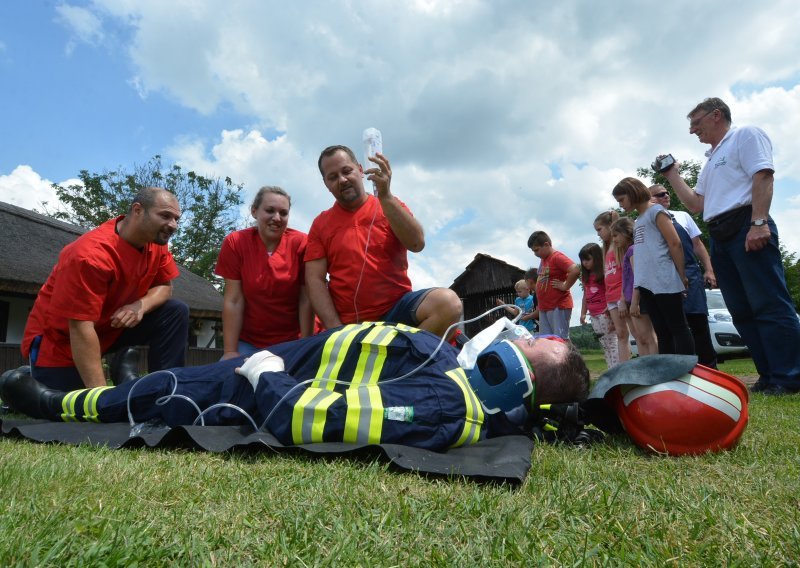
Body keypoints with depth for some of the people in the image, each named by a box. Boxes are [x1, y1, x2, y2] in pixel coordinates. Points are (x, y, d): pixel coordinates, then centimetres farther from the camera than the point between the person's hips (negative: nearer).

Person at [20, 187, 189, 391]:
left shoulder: (156, 241, -10)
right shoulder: (92, 255, -32)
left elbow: (165, 286, -2)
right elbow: (81, 329, -34)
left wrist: (141, 305, -28)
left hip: (112, 325, 6)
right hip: (60, 340, -6)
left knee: (176, 312, -13)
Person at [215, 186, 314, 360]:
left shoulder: (300, 243, -10)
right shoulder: (235, 242, -7)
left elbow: (306, 300, -9)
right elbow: (233, 301, -8)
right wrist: (231, 351, -12)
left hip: (291, 342, -1)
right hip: (248, 343, 1)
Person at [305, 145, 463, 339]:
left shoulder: (391, 206, 10)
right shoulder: (320, 224, 11)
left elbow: (417, 243, -9)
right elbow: (315, 280, 2)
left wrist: (385, 196, -16)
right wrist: (337, 330, -10)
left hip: (397, 309, 1)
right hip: (349, 324, -1)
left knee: (447, 302, -26)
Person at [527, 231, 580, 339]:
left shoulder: (557, 257, -13)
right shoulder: (543, 259, 14)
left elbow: (575, 270, -28)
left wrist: (565, 286, -17)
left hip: (558, 307, -9)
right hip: (543, 308, 9)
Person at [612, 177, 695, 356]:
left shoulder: (656, 211, 1)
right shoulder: (637, 222, 23)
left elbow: (675, 244, -6)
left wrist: (682, 277, -6)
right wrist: (634, 297, 15)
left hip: (664, 281, -7)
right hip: (646, 284, 7)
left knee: (678, 328, -5)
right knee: (662, 333, 6)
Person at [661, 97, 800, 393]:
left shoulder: (746, 135, 4)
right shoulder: (711, 161, 28)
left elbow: (762, 177, -11)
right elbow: (696, 204, 24)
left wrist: (759, 223, -22)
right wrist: (673, 175, 22)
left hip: (746, 227, -9)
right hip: (719, 236, 9)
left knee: (769, 304, -11)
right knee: (742, 310, 5)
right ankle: (770, 376, 9)